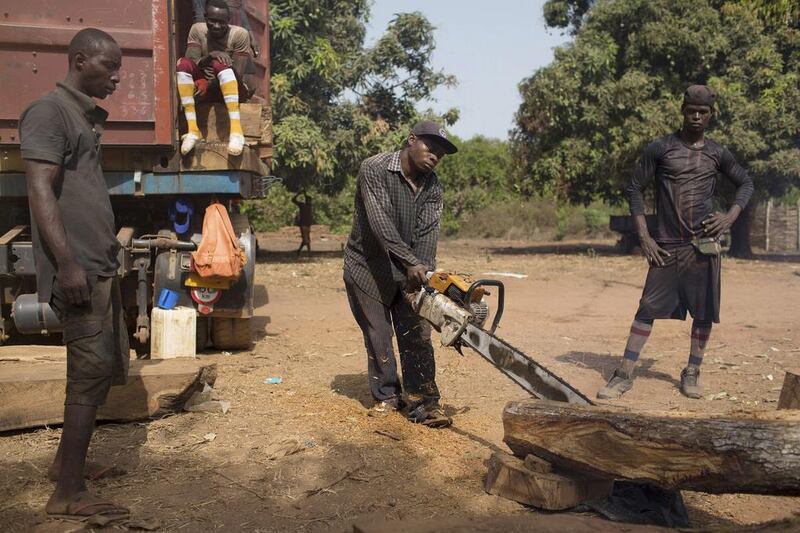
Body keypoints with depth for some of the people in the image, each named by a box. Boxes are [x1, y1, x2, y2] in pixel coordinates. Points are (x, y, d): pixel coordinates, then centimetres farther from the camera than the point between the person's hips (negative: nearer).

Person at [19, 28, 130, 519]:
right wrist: (67, 264, -24)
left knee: (110, 365, 14)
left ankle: (67, 460, 28)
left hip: (101, 264, 9)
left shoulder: (89, 117, 18)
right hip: (78, 268, -9)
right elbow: (40, 190, -18)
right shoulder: (49, 111, -9)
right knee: (93, 370, -8)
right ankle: (69, 493, 1)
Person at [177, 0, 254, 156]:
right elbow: (189, 65, -11)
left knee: (220, 64, -34)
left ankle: (236, 130, -46)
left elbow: (238, 74, -17)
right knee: (183, 62, -23)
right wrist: (208, 57, -31)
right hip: (206, 89, 4)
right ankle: (193, 129, -32)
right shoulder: (197, 30, 0)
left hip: (235, 91, -3)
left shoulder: (240, 34, -10)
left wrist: (209, 84, -30)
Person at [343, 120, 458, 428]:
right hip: (367, 268, -4)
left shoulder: (432, 186, -2)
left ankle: (422, 402, 2)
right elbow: (380, 221, -29)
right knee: (378, 337, 2)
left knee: (417, 337, -1)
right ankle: (386, 396, 19)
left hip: (408, 269, 4)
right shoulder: (375, 169, -18)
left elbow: (427, 233, -13)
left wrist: (424, 273, -30)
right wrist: (412, 263, -38)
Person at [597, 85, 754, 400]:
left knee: (704, 311, 4)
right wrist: (644, 237, -5)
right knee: (648, 308, -4)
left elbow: (745, 183, 21)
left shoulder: (717, 154, 9)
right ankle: (625, 374, 0)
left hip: (704, 244, 2)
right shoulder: (660, 149, 1)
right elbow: (635, 189, 3)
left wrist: (730, 217, 3)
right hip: (667, 245, -2)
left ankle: (692, 373, 19)